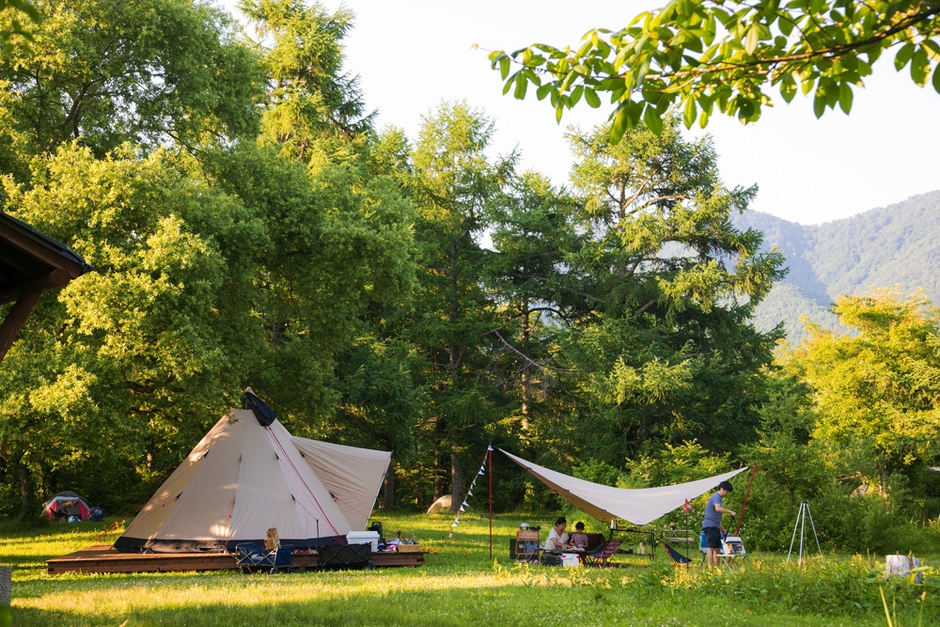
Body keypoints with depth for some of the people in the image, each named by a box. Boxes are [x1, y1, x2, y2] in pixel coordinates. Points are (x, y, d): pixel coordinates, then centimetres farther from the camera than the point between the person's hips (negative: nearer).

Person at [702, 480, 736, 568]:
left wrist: (721, 527, 27)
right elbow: (718, 509, -31)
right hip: (710, 525, -10)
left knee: (717, 548, 10)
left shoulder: (720, 498, 21)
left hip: (715, 527, 10)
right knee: (710, 547, -14)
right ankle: (710, 567, -18)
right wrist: (730, 512, -25)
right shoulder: (716, 497, -11)